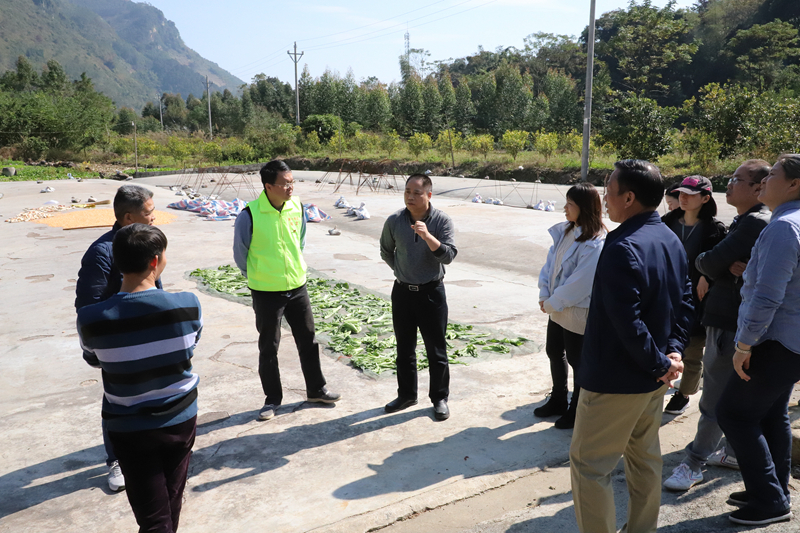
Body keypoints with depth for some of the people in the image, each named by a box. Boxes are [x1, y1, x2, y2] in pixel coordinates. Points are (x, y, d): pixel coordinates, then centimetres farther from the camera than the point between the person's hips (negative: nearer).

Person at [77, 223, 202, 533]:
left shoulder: (90, 319, -19)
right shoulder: (188, 305, -19)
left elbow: (94, 360, 2)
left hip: (129, 428, -1)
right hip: (181, 419, 2)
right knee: (172, 503, 24)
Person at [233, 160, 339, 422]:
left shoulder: (297, 207, -5)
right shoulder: (249, 216, -19)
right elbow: (240, 254, -5)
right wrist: (260, 277, 5)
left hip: (298, 287, 4)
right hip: (266, 292, -4)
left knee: (308, 340, 15)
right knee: (268, 348, 10)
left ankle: (316, 389, 33)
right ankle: (272, 399, 27)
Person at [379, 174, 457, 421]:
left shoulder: (442, 220, -11)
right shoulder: (394, 220, -4)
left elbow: (449, 255, -21)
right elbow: (386, 251, 13)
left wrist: (427, 236, -33)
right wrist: (402, 270, 10)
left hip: (431, 292, -3)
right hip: (402, 291, 3)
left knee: (436, 350, 6)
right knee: (404, 348, 14)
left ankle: (440, 398, 22)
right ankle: (406, 394, 30)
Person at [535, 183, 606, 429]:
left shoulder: (595, 244, -23)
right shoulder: (565, 231, 2)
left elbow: (579, 284, -24)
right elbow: (550, 261, 4)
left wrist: (551, 303, -16)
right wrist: (544, 295, -6)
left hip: (578, 313, -8)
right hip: (557, 308, 8)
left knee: (577, 361, 8)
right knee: (554, 353, 21)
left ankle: (577, 412, 28)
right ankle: (558, 401, 42)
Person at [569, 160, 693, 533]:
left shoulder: (622, 247, -24)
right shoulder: (671, 241, 6)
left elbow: (627, 321, -26)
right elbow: (685, 303, 10)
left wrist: (658, 362, -14)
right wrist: (673, 350, 0)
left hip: (616, 379, -9)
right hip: (653, 379, 9)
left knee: (589, 465, 3)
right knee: (645, 457, 21)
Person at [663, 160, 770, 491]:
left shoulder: (754, 223, -19)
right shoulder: (745, 221, 14)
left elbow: (710, 263, -23)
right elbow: (717, 264, 7)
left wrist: (702, 262, -1)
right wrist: (729, 267, -15)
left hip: (729, 323, -10)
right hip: (730, 317, 10)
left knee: (715, 397, -2)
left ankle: (695, 463, 7)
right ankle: (736, 452, 35)